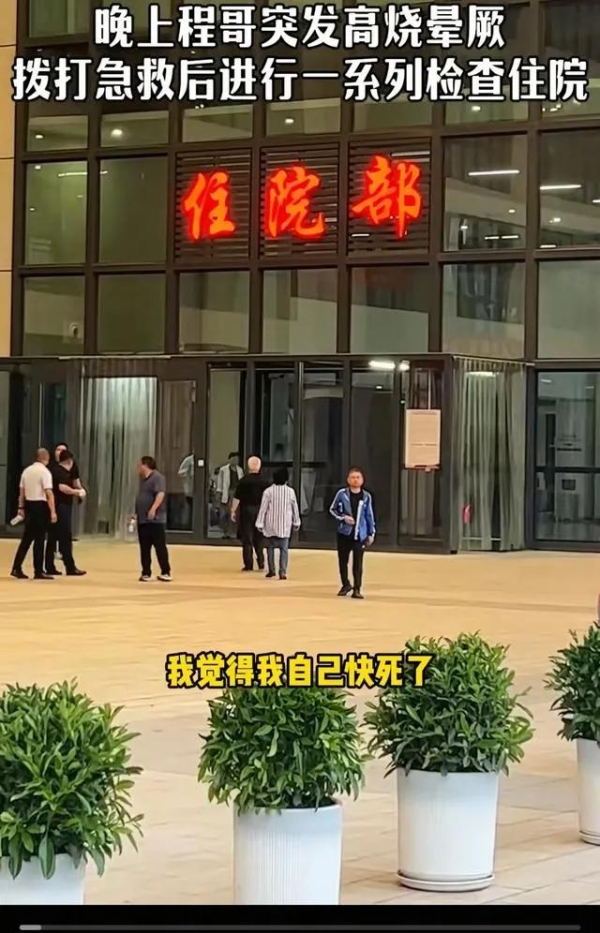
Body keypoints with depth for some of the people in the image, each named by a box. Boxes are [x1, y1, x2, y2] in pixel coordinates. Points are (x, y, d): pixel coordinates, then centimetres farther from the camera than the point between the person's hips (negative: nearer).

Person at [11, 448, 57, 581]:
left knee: (27, 538, 12)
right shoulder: (45, 472, -11)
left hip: (29, 505, 7)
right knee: (39, 539, 0)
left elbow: (21, 491, 13)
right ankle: (38, 571, 3)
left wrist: (21, 508, 20)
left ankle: (17, 568, 9)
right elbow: (49, 493, -18)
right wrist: (53, 512, -20)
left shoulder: (27, 470, 10)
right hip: (40, 506, -7)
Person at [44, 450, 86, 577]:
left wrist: (73, 493, 24)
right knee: (65, 538, -6)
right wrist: (77, 492, -15)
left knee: (52, 538, 9)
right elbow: (62, 487, -28)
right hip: (62, 508, -9)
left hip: (54, 508, 9)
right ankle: (70, 567, -5)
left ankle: (50, 567, 9)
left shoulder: (55, 470, 17)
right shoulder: (62, 472, -12)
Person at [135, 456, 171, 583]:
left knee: (160, 546, -5)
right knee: (144, 548, 7)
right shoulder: (143, 479, 19)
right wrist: (137, 513, 28)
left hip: (155, 519, -9)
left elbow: (161, 494, -24)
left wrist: (153, 508, -36)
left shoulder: (158, 477, -10)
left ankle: (166, 573, 0)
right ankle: (146, 573, 11)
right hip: (142, 519, 9)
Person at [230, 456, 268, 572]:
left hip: (246, 510, -2)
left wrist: (233, 510, -1)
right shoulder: (263, 481, -2)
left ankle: (249, 564, 1)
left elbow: (237, 497, -9)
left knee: (247, 538, 2)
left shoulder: (244, 480, -8)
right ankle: (261, 562, 10)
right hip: (260, 510, 2)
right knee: (259, 538, 16)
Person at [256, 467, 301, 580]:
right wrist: (296, 522, 19)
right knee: (284, 549, 1)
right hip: (285, 525, 1)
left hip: (271, 525, -1)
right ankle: (283, 572, -9)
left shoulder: (268, 491, -8)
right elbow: (295, 508, 6)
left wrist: (260, 523, -1)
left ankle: (271, 570, 15)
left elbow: (263, 508, -7)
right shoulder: (290, 491, -3)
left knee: (270, 547, 14)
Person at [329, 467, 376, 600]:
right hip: (344, 533, 0)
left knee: (358, 563, -2)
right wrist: (343, 518, -10)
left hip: (360, 535, 0)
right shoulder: (342, 494, -4)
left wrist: (371, 533, 7)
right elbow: (332, 509, 6)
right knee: (343, 561, 9)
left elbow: (369, 516, 7)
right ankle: (346, 585, 29)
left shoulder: (366, 497, 0)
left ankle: (357, 589, 5)